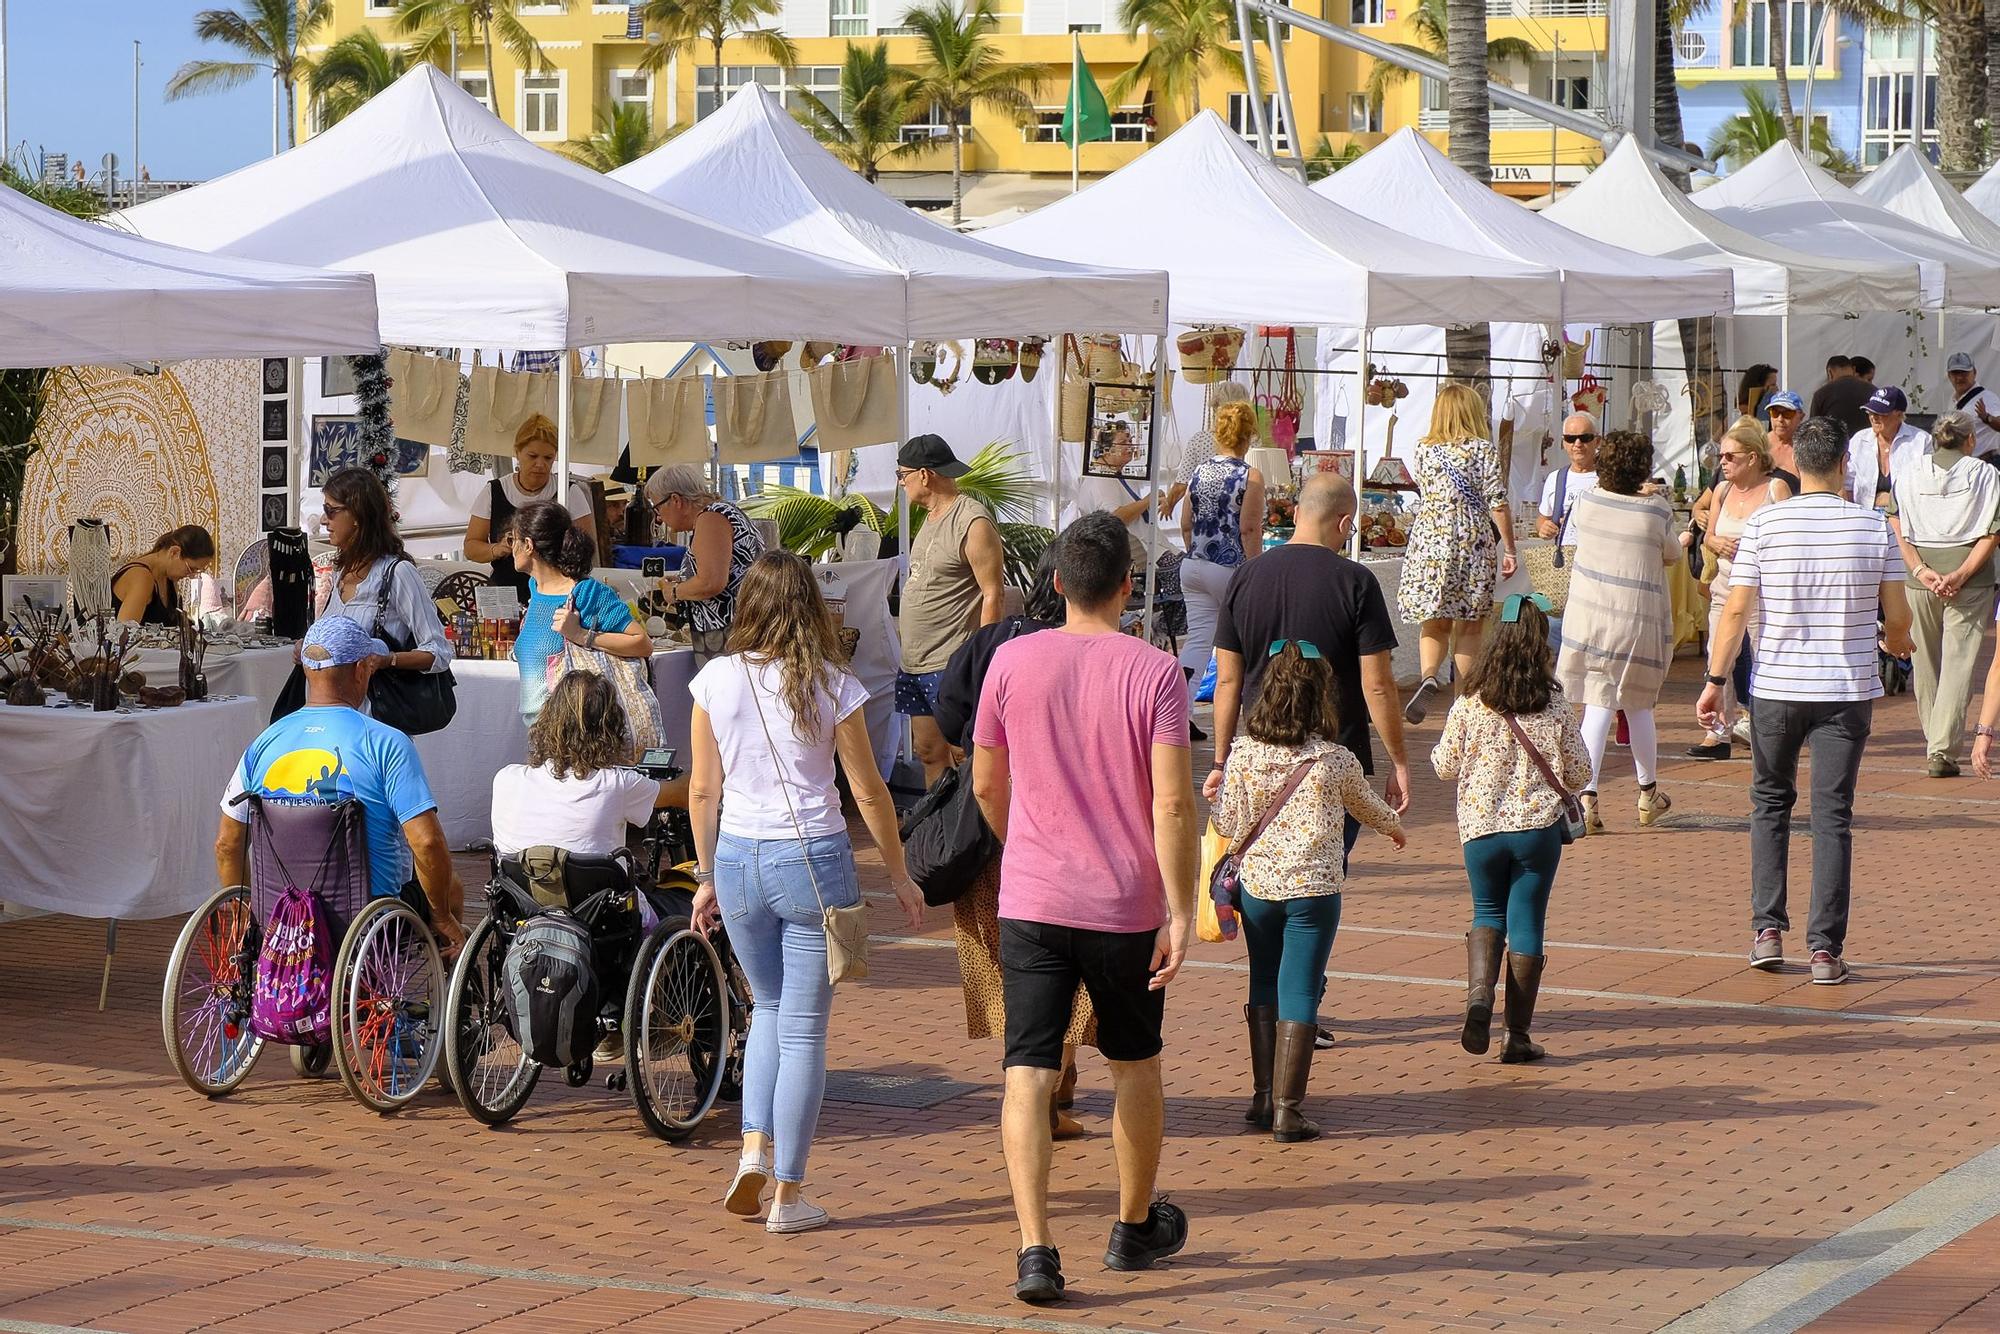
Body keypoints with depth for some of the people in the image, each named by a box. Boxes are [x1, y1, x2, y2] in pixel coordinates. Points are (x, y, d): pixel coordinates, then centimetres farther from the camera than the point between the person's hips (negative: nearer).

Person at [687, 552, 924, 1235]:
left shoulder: (716, 681, -1)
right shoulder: (832, 686, -6)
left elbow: (703, 789, 3)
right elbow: (868, 792, -2)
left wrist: (707, 878, 14)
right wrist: (900, 877, 8)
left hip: (738, 861, 2)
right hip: (814, 861, -2)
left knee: (769, 1008, 23)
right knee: (803, 1028, 5)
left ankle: (755, 1151, 7)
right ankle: (789, 1196, 8)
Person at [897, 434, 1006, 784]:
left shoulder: (974, 524, -15)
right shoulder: (931, 517, 15)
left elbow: (993, 596, -17)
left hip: (951, 665, -10)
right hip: (915, 663, 10)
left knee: (963, 753, -7)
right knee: (929, 751, 13)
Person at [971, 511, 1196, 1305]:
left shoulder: (1012, 663, -2)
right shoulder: (1154, 674, -8)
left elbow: (986, 785, 8)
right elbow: (1172, 804, -14)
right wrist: (1181, 914, -9)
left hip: (1031, 902, 0)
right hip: (1126, 907, 0)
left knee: (1028, 1074, -1)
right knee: (1134, 1066, 19)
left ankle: (1035, 1248, -14)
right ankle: (1135, 1229, 34)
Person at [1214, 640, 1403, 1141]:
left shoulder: (1243, 755, -6)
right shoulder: (1336, 761, -8)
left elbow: (1229, 826, 0)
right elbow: (1367, 807, 12)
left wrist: (1212, 799, 21)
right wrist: (1394, 827, 34)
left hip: (1257, 887, 2)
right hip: (1314, 889, -2)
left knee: (1264, 988, 18)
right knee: (1299, 994, 0)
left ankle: (1263, 1095, 22)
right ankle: (1286, 1109, -2)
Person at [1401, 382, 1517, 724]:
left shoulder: (1423, 449, 5)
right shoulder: (1483, 450, -5)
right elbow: (1497, 503, -7)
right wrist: (1509, 549, -1)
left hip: (1428, 540, 2)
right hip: (1473, 542, -2)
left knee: (1434, 624, 9)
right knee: (1467, 627, 9)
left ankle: (1429, 676, -19)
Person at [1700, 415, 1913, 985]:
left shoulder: (1764, 523, -6)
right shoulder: (1874, 525, -4)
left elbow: (1736, 611, -6)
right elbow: (1897, 617, 1)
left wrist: (1715, 681, 2)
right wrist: (1897, 643, 24)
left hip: (1776, 686, 0)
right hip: (1848, 691, 0)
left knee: (1770, 801, 18)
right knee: (1833, 816, 4)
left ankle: (1768, 929, 13)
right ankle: (1825, 949, 1)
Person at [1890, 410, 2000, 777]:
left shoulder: (1909, 472, 7)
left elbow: (1898, 530, -1)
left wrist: (1920, 569, -8)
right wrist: (1961, 575, -10)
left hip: (1921, 577, 2)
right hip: (1968, 572, -2)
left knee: (1925, 663, 15)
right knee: (1958, 663, -3)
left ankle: (1934, 743, 25)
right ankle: (1943, 750, -13)